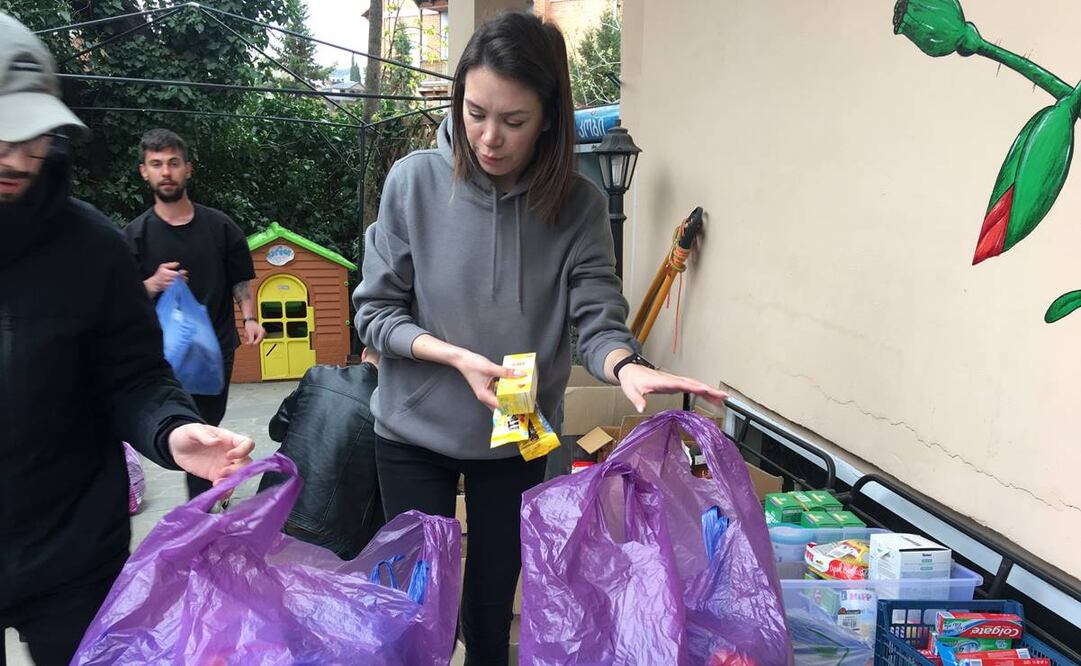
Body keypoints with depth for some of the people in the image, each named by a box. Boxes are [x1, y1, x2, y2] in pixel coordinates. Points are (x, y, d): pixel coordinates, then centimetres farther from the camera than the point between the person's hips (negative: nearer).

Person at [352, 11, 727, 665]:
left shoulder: (578, 204, -11)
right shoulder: (415, 181, -13)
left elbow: (598, 320, -15)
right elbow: (375, 311, -9)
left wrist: (627, 366, -38)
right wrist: (457, 357, -25)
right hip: (415, 433, 0)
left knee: (493, 601, 17)